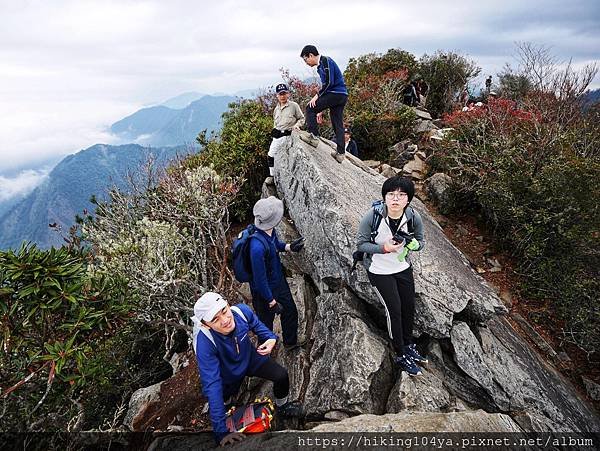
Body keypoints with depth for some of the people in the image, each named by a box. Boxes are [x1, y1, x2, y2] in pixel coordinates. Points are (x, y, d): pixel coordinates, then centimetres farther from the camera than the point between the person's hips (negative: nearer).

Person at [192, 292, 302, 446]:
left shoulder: (241, 311, -32)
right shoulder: (204, 342, -42)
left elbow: (257, 325, -7)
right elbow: (211, 385, -40)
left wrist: (271, 338, -28)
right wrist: (221, 431, -40)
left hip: (250, 358, 2)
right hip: (227, 375, -2)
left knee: (282, 376, -6)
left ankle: (282, 407, 27)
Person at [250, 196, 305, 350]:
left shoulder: (270, 230, -13)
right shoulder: (257, 246, -40)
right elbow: (260, 279, -29)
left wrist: (288, 247, -4)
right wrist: (271, 301, -19)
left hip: (280, 281, 8)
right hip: (265, 291, -8)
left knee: (290, 312, 25)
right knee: (266, 322, 19)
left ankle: (291, 342, 52)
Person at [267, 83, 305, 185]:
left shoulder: (294, 106, -1)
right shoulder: (276, 109, 17)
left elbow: (301, 118, 4)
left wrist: (297, 125, -13)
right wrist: (275, 130, 15)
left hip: (288, 135, -6)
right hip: (277, 135, 6)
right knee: (271, 154, 3)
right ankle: (272, 175, 16)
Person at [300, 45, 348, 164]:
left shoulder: (325, 61, -5)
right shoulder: (320, 67, 25)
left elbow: (329, 82, -17)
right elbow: (326, 86, 27)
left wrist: (317, 96, -11)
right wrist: (321, 110, 25)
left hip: (336, 93, -10)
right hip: (342, 96, 10)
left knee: (310, 108, -10)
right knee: (338, 124, 6)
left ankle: (313, 136, -13)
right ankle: (340, 153, 6)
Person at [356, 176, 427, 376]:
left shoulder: (413, 217, -18)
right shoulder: (373, 216, -27)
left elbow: (420, 241, -2)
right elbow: (361, 243, -16)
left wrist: (413, 244, -26)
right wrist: (383, 248, -32)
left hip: (403, 268, 4)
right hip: (379, 271, -4)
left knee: (409, 307, 16)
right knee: (394, 311, 1)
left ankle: (408, 345, 43)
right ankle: (401, 355, 22)